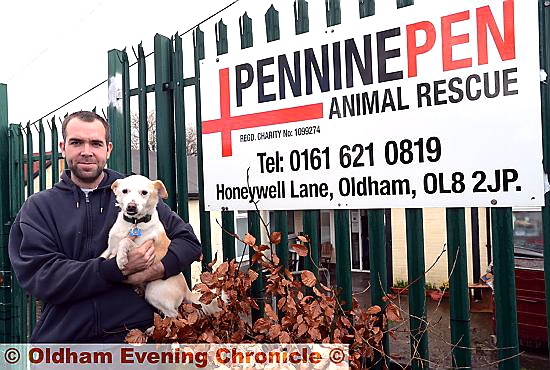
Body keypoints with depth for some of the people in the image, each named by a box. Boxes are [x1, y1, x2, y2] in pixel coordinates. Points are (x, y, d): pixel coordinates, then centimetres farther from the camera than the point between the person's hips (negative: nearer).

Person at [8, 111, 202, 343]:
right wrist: (118, 268, -20)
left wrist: (158, 268, -18)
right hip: (63, 336, 0)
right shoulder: (38, 207, 3)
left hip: (136, 331, 0)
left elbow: (189, 240, 3)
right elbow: (38, 275, -10)